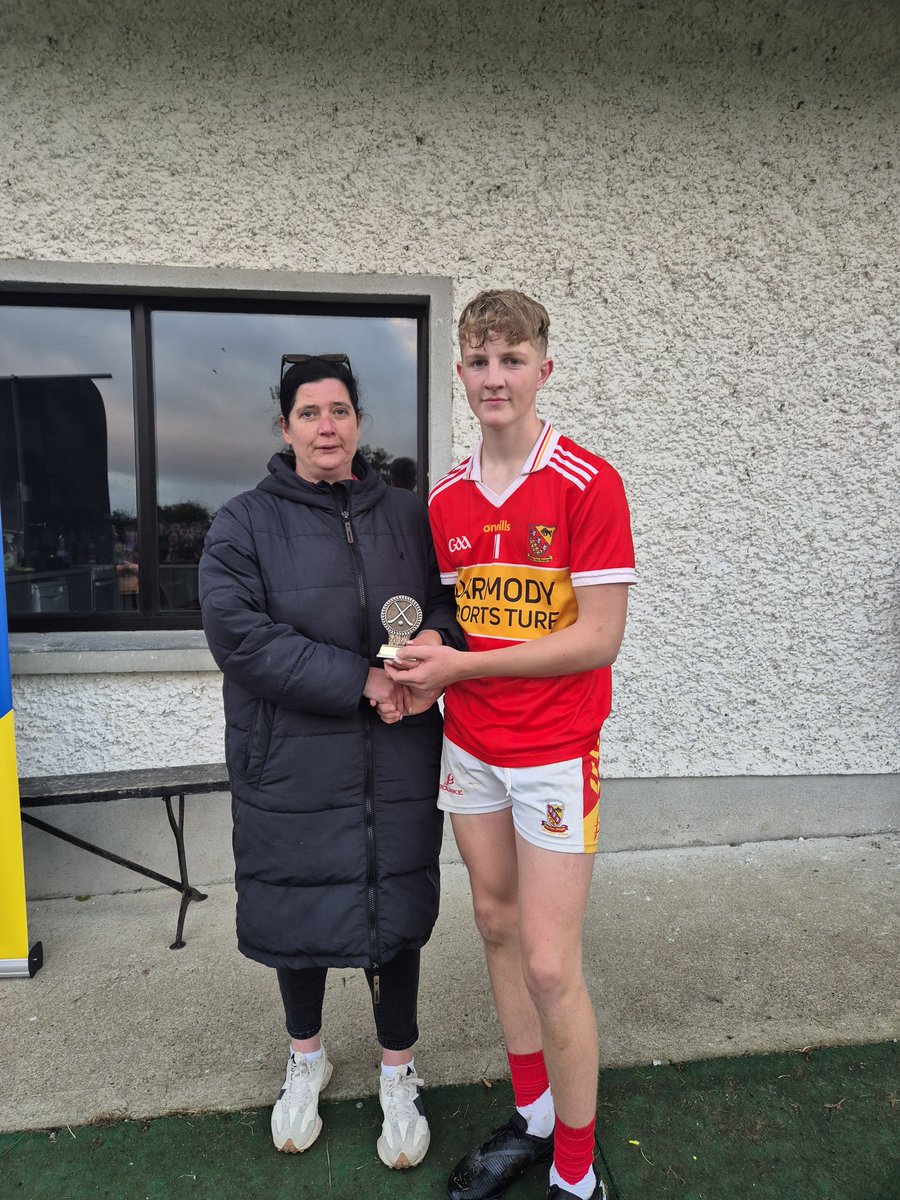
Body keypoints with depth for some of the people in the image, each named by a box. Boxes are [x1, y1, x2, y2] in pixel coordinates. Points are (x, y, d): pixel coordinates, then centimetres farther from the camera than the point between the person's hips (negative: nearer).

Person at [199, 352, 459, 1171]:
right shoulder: (244, 525, -3)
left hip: (397, 767, 2)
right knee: (298, 913, 16)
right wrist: (362, 681, -20)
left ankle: (399, 1073, 37)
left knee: (396, 912, 12)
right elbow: (238, 633, -16)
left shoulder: (407, 516, 6)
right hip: (291, 768, -1)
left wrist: (436, 640, -14)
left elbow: (450, 596, 12)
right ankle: (307, 1058, 45)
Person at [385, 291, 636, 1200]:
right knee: (497, 926, 17)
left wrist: (460, 666, -17)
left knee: (550, 968, 0)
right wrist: (417, 669, -8)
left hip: (555, 752, -6)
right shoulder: (446, 500, 5)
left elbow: (598, 639, -16)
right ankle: (531, 1118, 39)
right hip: (468, 745, 6)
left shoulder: (588, 483, -13)